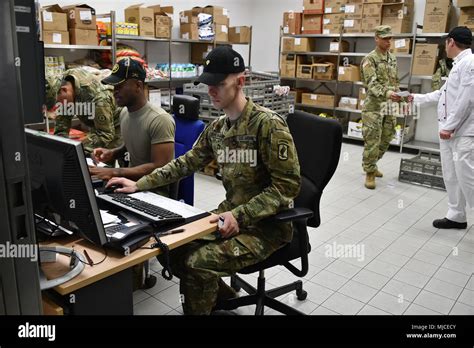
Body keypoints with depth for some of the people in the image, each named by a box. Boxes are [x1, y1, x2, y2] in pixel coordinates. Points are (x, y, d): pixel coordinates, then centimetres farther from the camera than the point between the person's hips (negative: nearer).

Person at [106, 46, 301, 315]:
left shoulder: (269, 124, -19)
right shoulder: (217, 128, 5)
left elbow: (287, 185, -20)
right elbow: (187, 163, 13)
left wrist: (240, 216, -26)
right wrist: (139, 184, 6)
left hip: (268, 224, -7)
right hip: (232, 214, 8)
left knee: (198, 262, -22)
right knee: (174, 246, 1)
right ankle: (219, 293, 26)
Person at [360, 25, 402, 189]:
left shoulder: (392, 58, 14)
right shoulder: (369, 59, -8)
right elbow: (372, 84, -21)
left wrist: (398, 99, 16)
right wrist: (387, 93, -37)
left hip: (390, 107, 7)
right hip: (374, 106, -7)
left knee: (385, 140, 12)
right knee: (372, 142, -6)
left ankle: (372, 165, 30)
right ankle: (369, 173, 5)